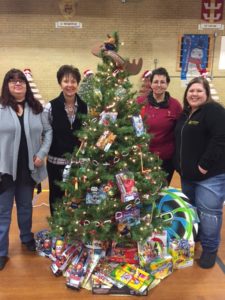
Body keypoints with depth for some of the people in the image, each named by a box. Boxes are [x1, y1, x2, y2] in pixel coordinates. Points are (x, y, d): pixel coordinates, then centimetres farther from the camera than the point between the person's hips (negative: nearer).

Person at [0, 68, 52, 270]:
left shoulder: (37, 108, 3)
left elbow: (48, 131, 6)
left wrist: (42, 153, -6)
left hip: (28, 168, 3)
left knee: (26, 206, 21)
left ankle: (27, 238, 43)